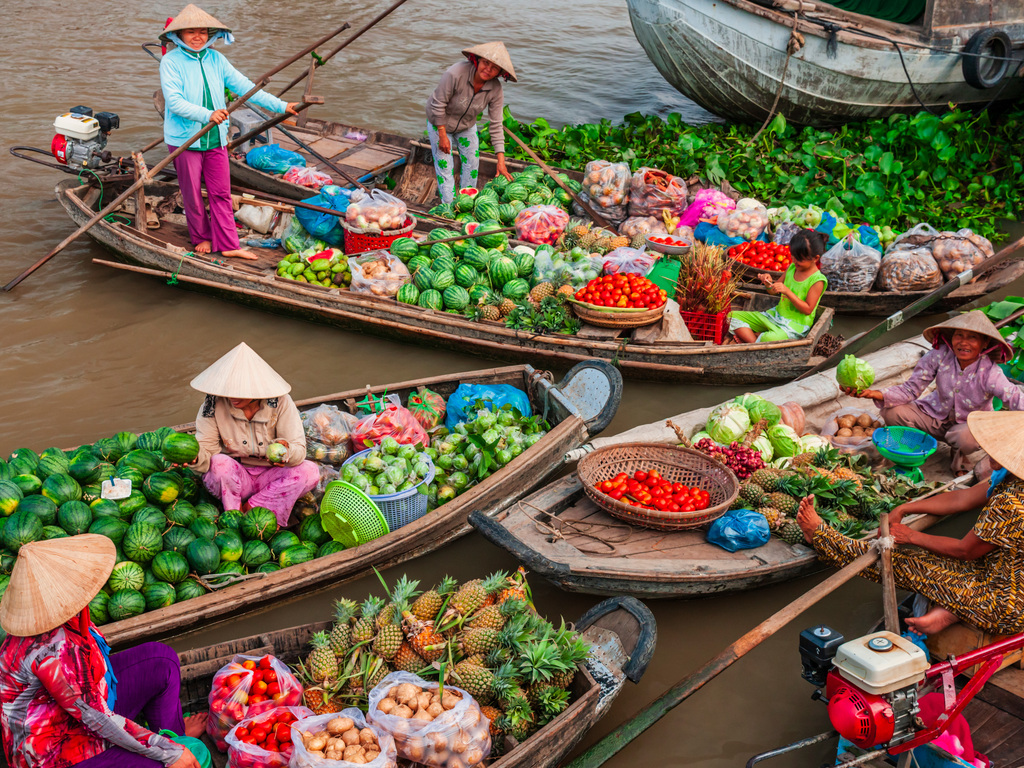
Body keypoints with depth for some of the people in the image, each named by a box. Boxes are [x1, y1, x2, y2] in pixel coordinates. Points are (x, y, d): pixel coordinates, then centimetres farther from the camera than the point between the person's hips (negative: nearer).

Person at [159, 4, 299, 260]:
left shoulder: (216, 59, 5)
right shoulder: (171, 61, -9)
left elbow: (243, 86, 3)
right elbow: (174, 101, -20)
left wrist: (280, 106, -5)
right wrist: (207, 115, -34)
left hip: (216, 138, 4)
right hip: (184, 139, -4)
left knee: (221, 193, 6)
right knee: (192, 194, 8)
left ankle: (228, 244, 12)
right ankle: (202, 237, 27)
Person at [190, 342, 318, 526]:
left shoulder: (280, 402, -15)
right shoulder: (214, 403, -14)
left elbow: (299, 449, -18)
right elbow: (206, 451, -17)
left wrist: (286, 450, -42)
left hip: (269, 477, 1)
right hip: (234, 477, -1)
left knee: (309, 471, -25)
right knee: (220, 463, -33)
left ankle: (248, 509, -19)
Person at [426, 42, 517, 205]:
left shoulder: (495, 89, -24)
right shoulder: (456, 73, -37)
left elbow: (496, 125, -19)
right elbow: (438, 105, -26)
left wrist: (501, 161, -23)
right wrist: (443, 136, -21)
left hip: (467, 125, 4)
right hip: (440, 123, -4)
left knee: (472, 162, 8)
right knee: (444, 165, -4)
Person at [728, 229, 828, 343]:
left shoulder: (817, 280, -15)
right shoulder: (792, 267, 6)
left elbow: (807, 310, -19)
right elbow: (773, 291, 16)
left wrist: (787, 291, -27)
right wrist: (769, 283, -8)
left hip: (795, 324, -8)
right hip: (776, 314, 8)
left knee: (770, 339, -42)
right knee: (733, 317, -5)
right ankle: (754, 343, -23)